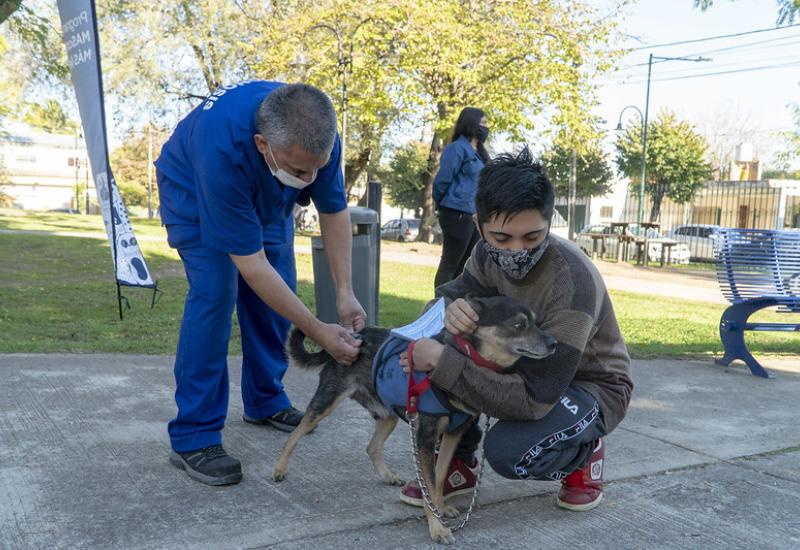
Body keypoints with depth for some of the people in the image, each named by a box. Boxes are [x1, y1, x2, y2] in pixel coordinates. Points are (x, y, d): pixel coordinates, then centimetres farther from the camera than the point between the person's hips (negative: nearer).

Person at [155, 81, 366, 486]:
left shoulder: (316, 134, -31)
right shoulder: (222, 152, -45)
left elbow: (334, 210, -16)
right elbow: (252, 266, -40)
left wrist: (345, 292, -24)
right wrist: (318, 332, -37)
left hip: (265, 196, 6)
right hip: (194, 191, -5)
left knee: (278, 293, 2)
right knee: (215, 293, -20)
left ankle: (266, 402, 20)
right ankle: (193, 438, -14)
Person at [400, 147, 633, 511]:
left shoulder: (573, 282, -36)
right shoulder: (489, 252, -16)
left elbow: (531, 399, -37)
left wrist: (443, 362, -41)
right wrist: (452, 310, -33)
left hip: (590, 386, -6)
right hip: (526, 366, 6)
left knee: (508, 452, -33)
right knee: (441, 345, -18)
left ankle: (584, 455, 2)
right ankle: (458, 464, 1)